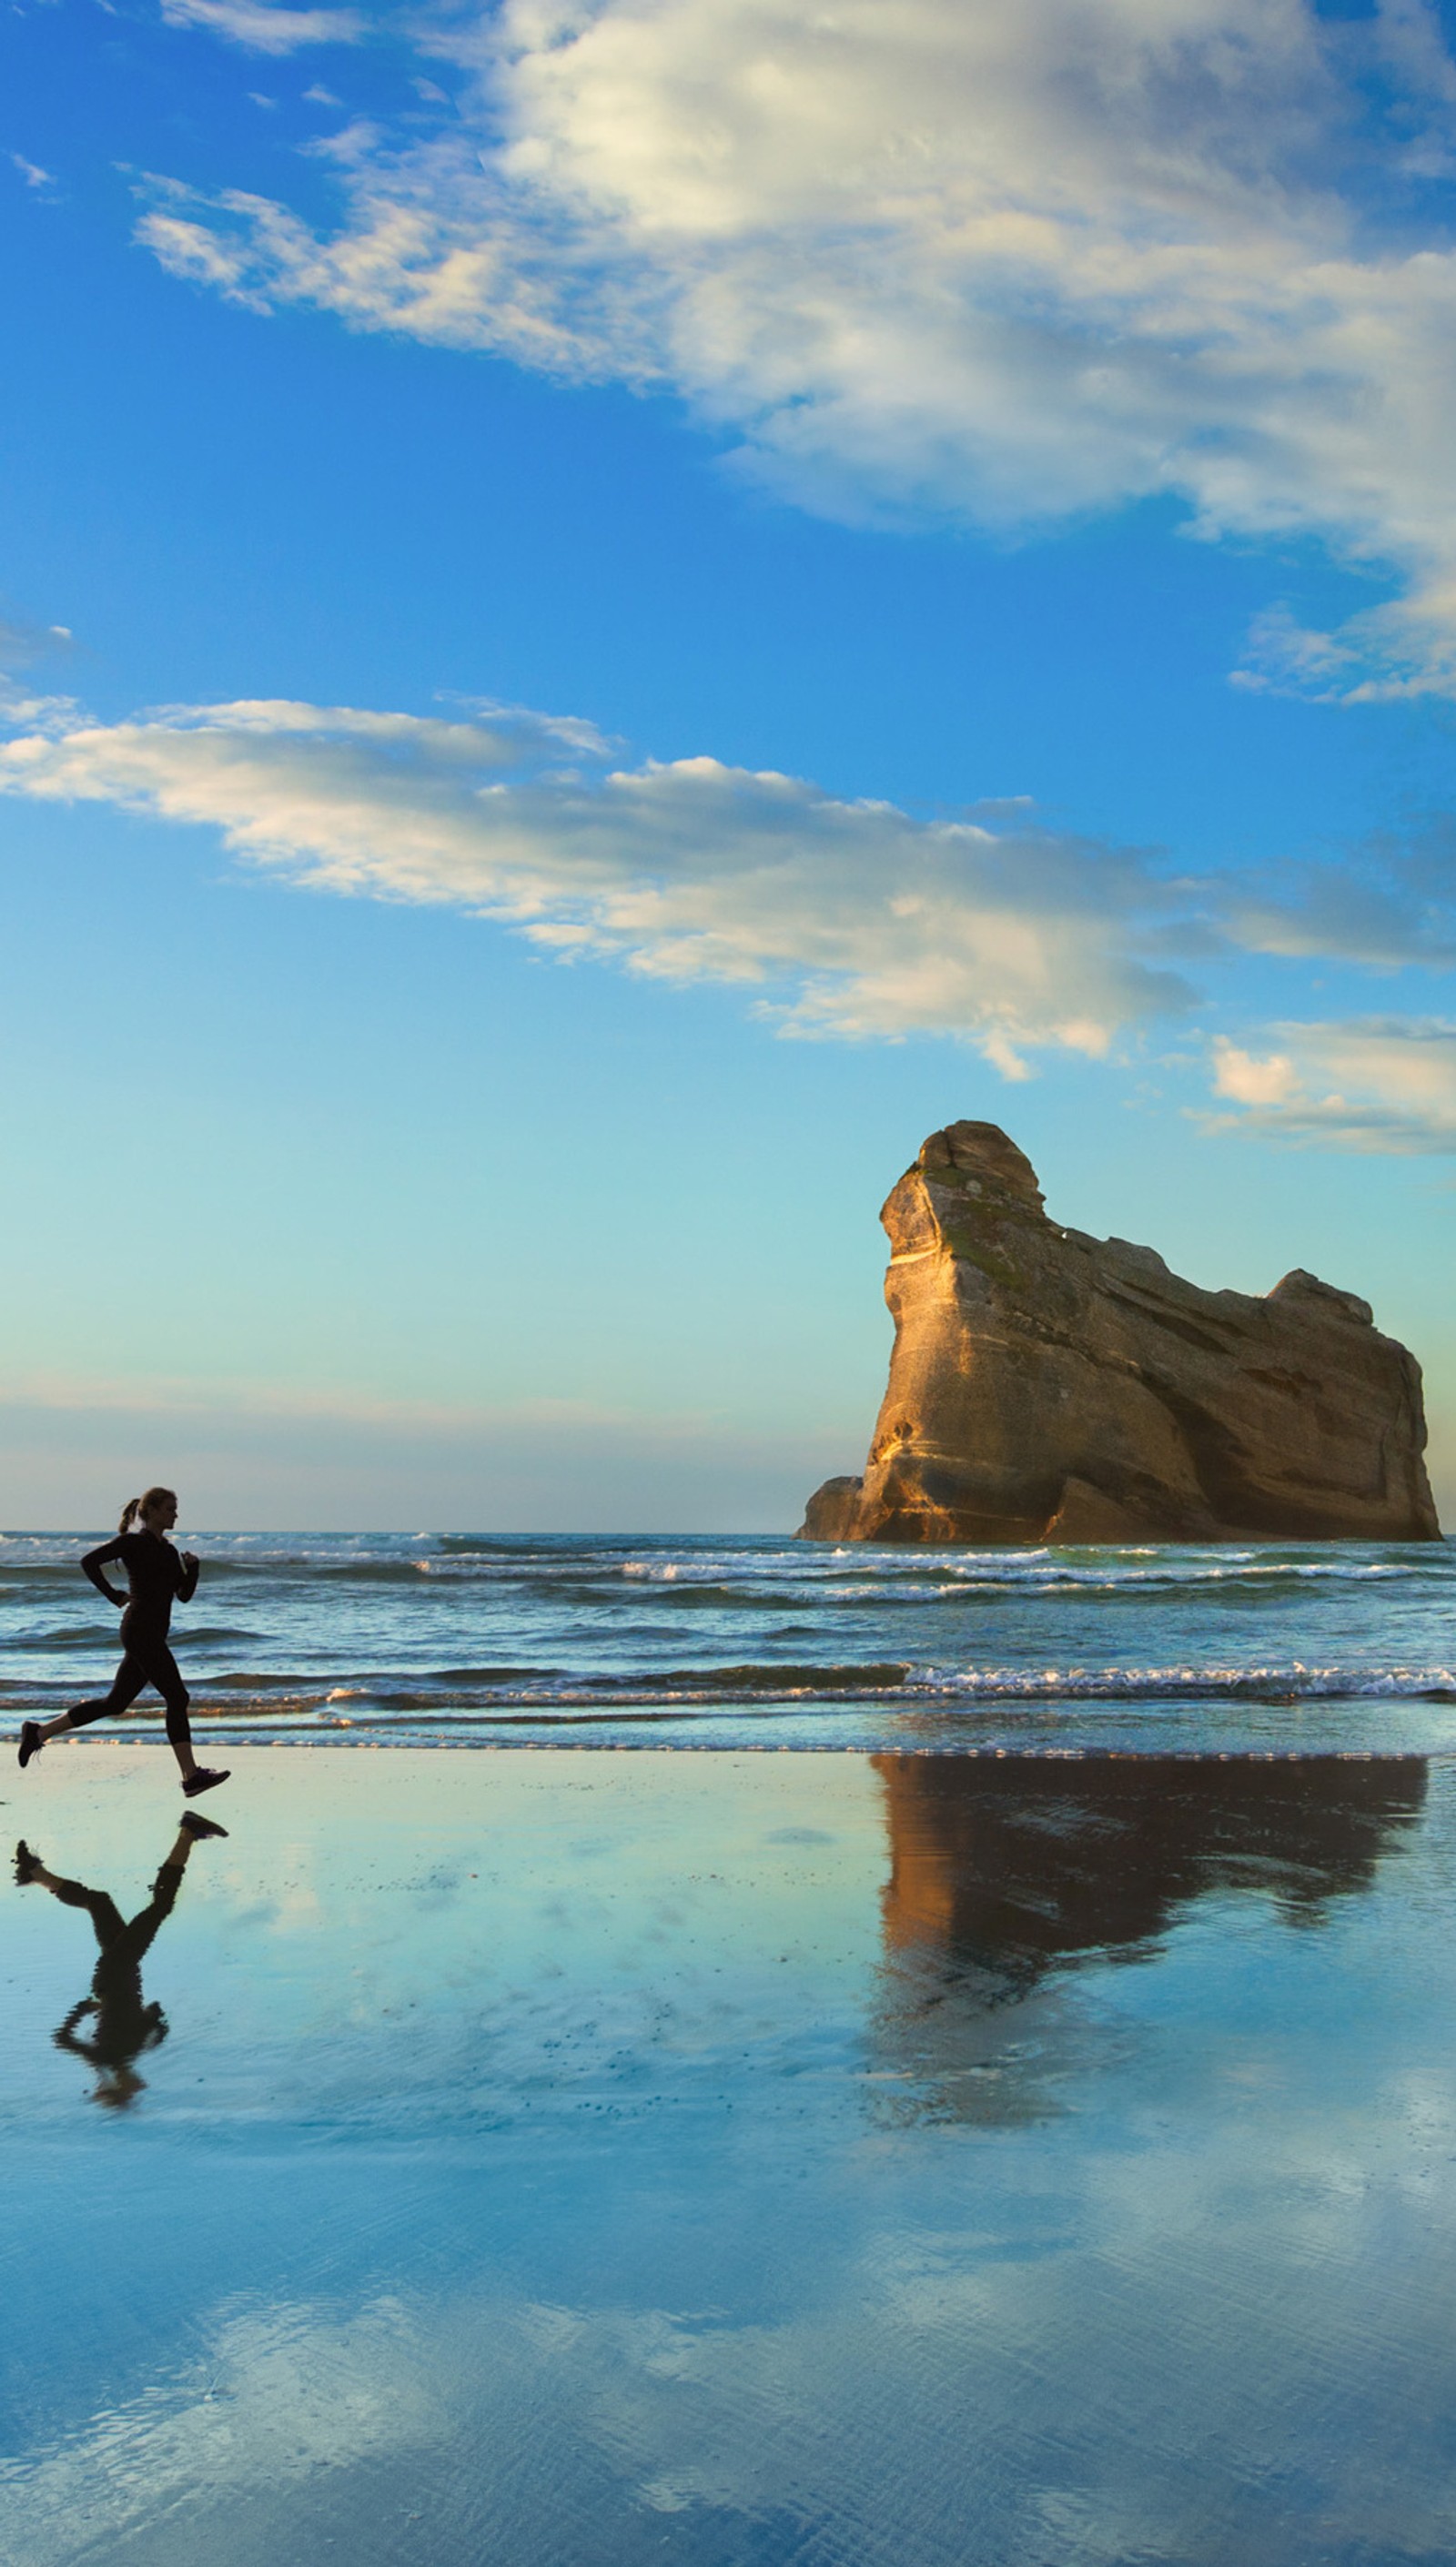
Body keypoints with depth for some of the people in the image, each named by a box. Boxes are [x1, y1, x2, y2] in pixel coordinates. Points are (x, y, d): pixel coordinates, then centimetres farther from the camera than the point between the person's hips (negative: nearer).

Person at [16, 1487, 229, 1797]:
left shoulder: (168, 1550, 18)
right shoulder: (133, 1543, -5)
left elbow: (184, 1594, 17)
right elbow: (90, 1561, -12)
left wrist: (192, 1566, 0)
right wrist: (115, 1596, -11)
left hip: (153, 1636, 9)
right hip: (141, 1630, -9)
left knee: (115, 1704, 12)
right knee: (177, 1697, -11)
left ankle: (39, 1731, 20)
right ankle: (191, 1776, -11)